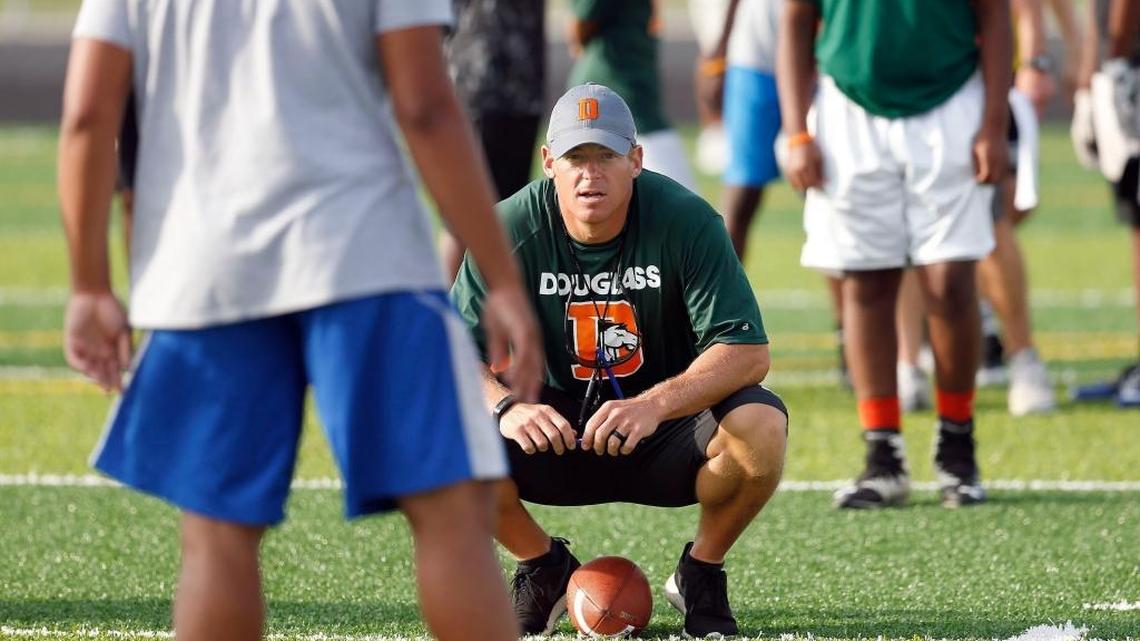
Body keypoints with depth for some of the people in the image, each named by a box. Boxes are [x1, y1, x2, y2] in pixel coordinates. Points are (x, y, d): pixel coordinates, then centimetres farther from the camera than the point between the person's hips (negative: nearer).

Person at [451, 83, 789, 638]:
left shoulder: (686, 222, -16)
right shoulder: (513, 229, -12)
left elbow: (747, 351, -23)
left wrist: (656, 404, -40)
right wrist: (505, 406, -36)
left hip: (668, 433, -1)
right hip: (556, 429, 1)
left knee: (760, 427, -33)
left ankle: (701, 572, -1)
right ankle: (544, 567, 4)